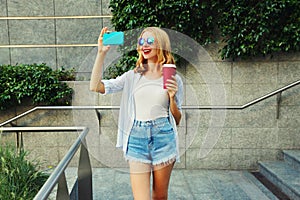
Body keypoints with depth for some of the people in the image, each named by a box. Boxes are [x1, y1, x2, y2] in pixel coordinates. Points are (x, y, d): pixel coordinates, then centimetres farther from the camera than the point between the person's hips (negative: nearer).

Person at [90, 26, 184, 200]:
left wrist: (172, 97, -10)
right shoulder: (132, 77, 6)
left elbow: (177, 120, 7)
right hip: (137, 139, 0)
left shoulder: (174, 79, 4)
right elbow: (96, 87, -4)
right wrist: (102, 53, -8)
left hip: (163, 138, 0)